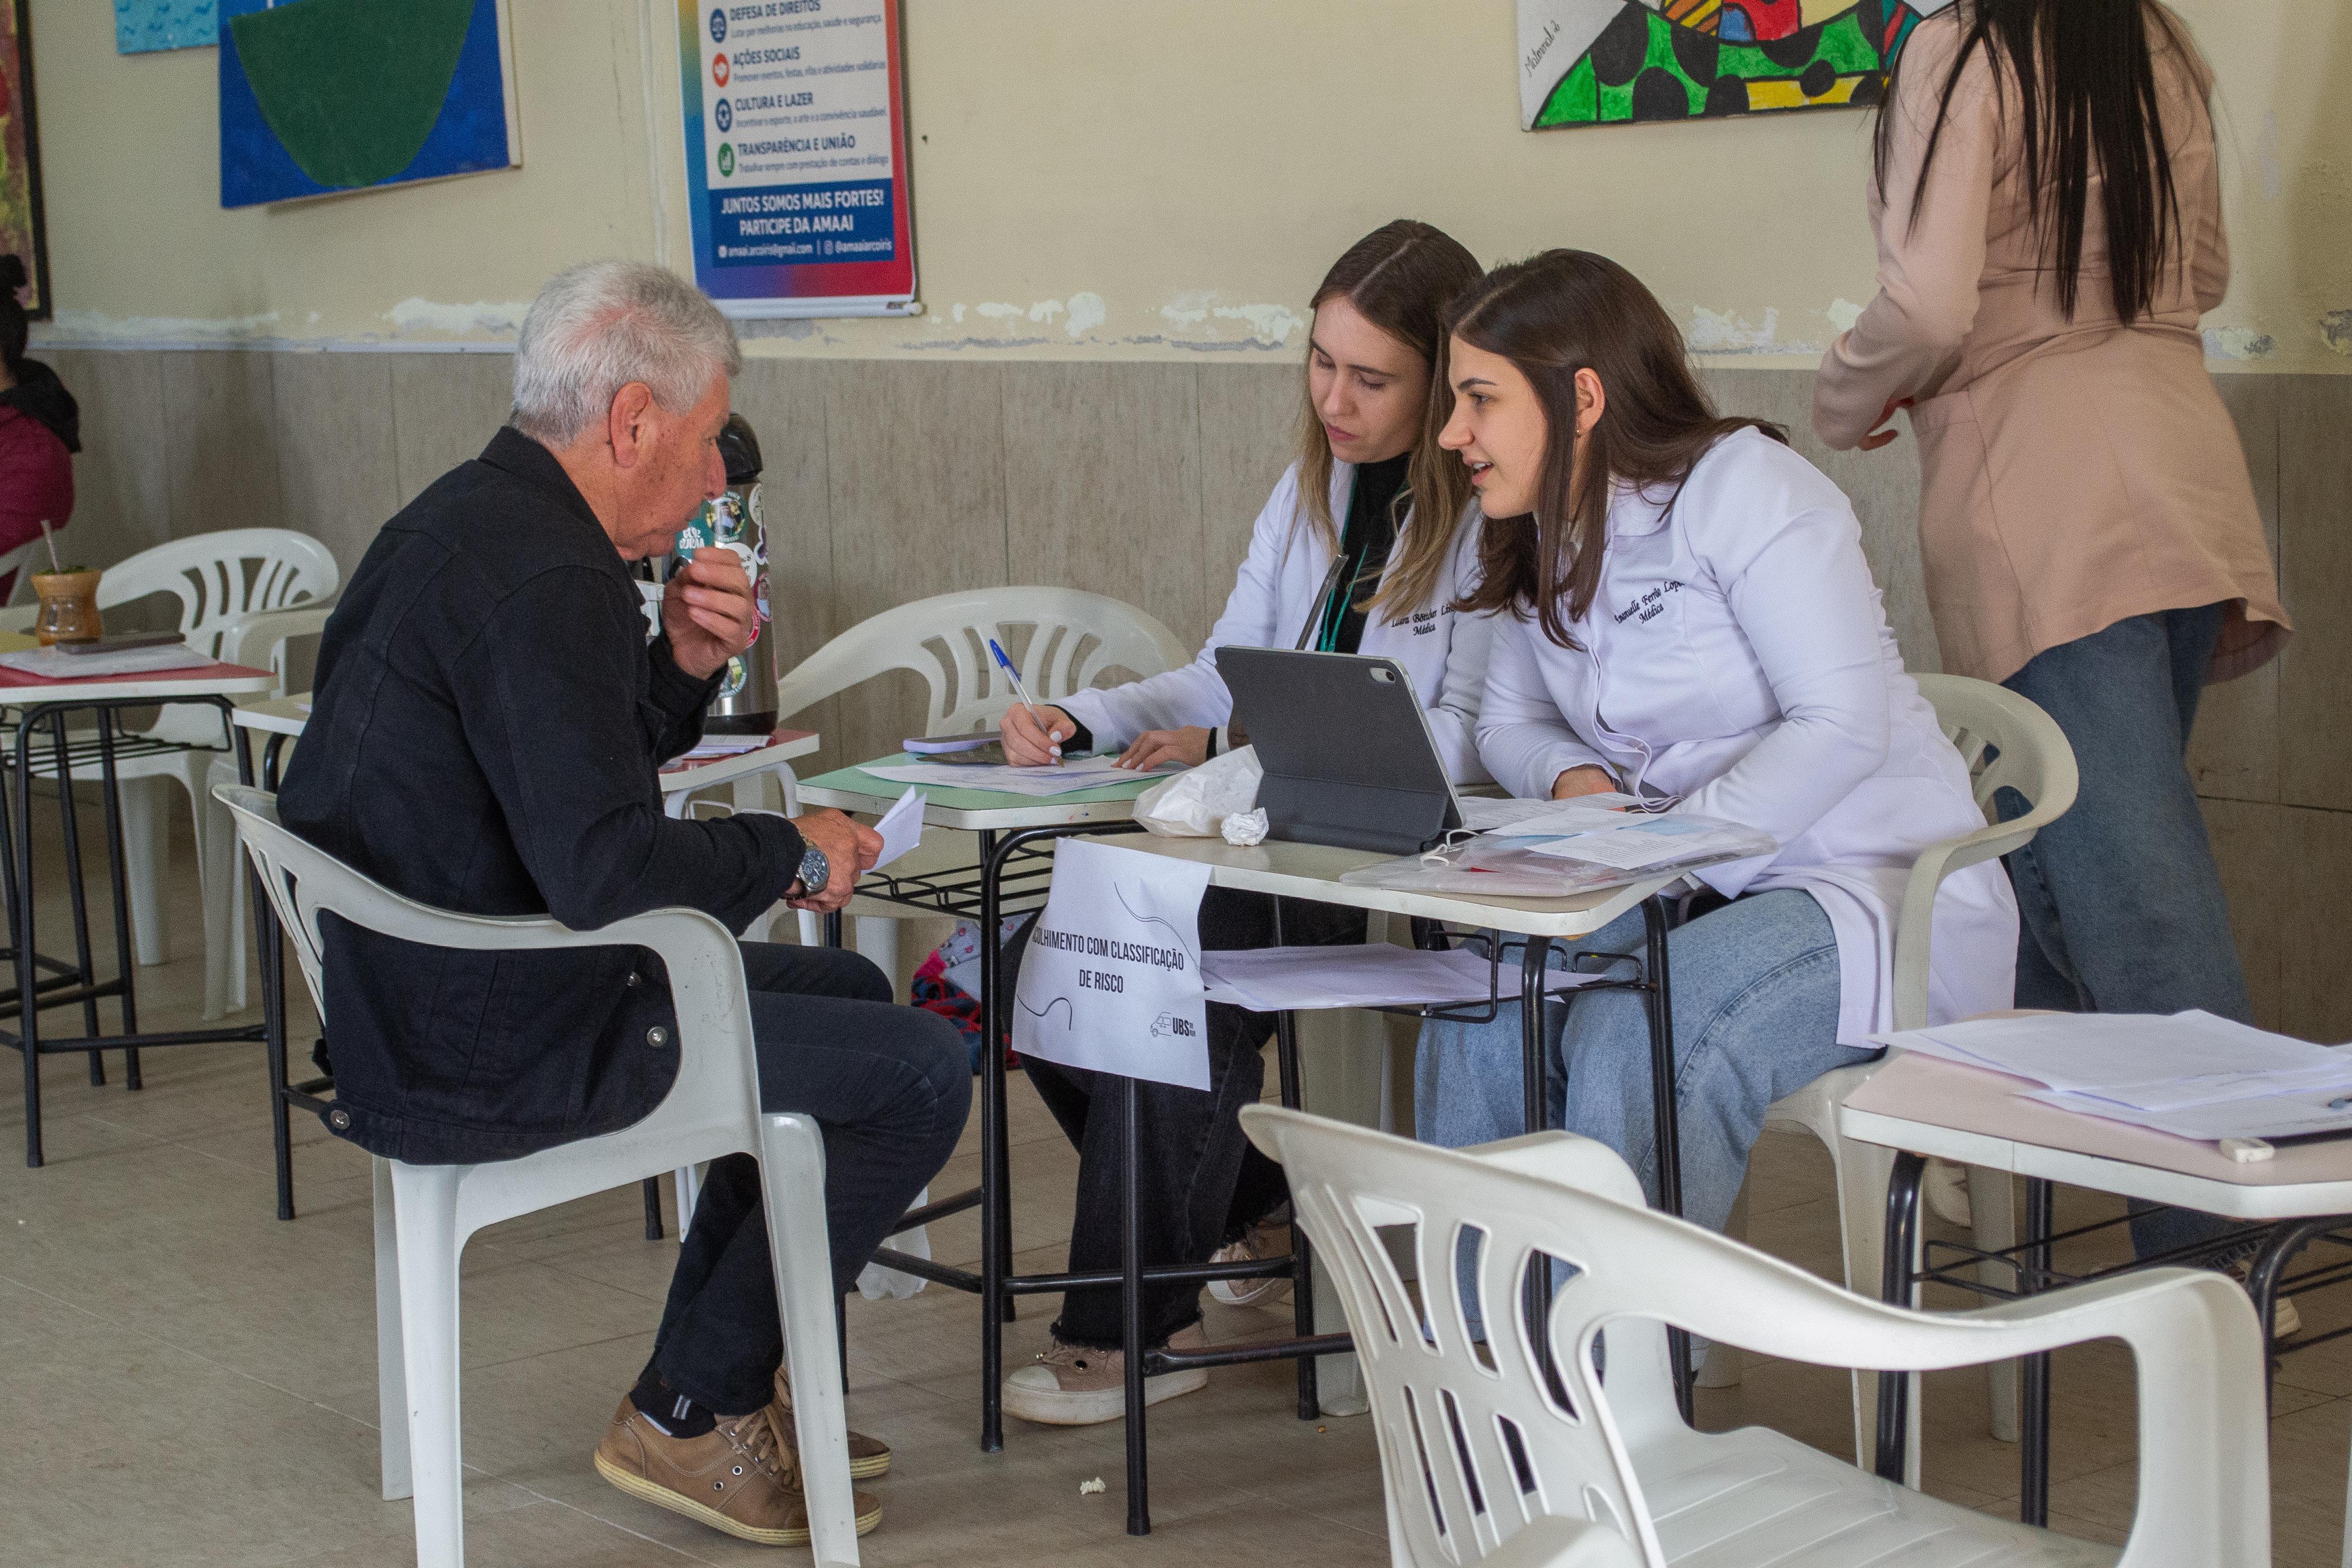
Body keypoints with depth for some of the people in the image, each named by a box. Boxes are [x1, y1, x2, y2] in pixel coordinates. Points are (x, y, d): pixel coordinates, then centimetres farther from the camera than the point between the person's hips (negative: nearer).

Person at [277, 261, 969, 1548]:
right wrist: (792, 850, -15)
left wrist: (682, 664, 4)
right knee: (920, 1071, -6)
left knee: (844, 990, 26)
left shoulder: (465, 520, 11)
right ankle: (692, 1418, 8)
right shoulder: (543, 577, -23)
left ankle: (707, 1385, 30)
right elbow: (607, 870, -31)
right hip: (506, 1047, -11)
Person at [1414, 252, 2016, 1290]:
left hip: (1881, 889, -7)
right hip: (1700, 895, 7)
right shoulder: (1546, 544, 12)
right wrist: (1574, 780, -3)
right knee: (1485, 1009, -20)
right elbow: (1508, 723, 21)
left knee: (1631, 1040, -32)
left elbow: (1843, 726, -21)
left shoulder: (1740, 486, -13)